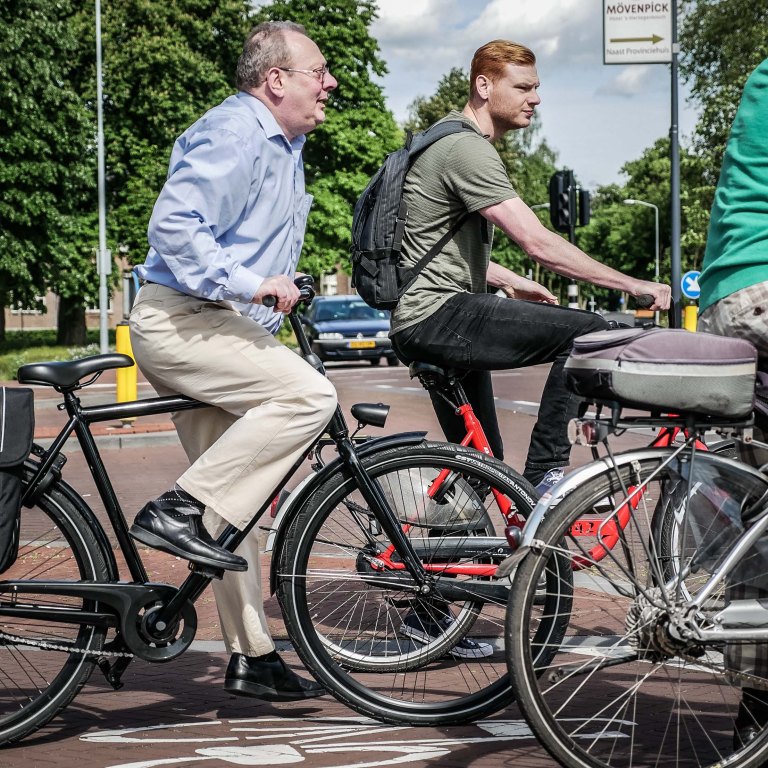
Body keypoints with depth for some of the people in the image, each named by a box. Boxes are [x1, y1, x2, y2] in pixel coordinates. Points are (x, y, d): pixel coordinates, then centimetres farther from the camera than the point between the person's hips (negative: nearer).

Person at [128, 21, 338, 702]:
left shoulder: (282, 143, 20)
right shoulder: (235, 134, -14)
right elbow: (175, 224, -26)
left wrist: (283, 289, 26)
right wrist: (248, 283, -28)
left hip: (217, 327, 10)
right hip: (180, 319, -10)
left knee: (235, 502, 10)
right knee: (308, 395, -28)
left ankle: (252, 658, 15)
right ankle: (178, 511, -23)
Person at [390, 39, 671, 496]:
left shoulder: (454, 141, 20)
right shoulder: (468, 150, -15)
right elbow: (540, 244, -23)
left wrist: (510, 282, 20)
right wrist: (633, 286, -21)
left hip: (422, 328, 11)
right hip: (438, 317, -11)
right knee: (589, 334, -21)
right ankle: (544, 475, -17)